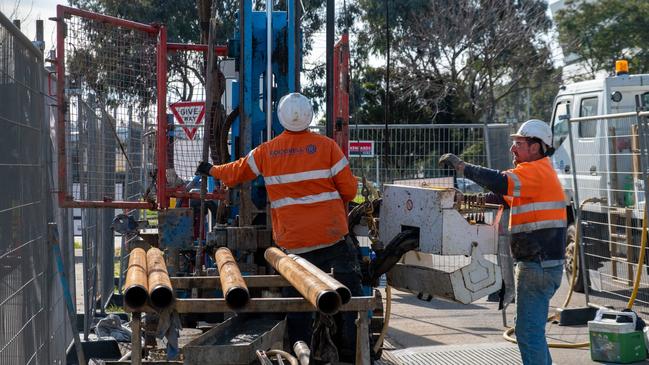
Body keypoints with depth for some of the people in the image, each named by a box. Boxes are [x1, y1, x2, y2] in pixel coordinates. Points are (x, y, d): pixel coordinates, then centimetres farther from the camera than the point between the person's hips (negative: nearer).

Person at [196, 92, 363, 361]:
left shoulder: (267, 151, 5)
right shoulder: (326, 146, -4)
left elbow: (237, 172, 19)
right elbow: (349, 189, -4)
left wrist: (212, 170, 38)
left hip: (293, 241, 3)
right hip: (333, 235, -3)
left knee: (298, 297, 10)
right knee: (349, 289, 3)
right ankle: (352, 349, 1)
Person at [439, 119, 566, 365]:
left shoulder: (536, 171, -13)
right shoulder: (540, 171, 20)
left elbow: (501, 182, -29)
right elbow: (509, 196, 27)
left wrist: (461, 166, -21)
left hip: (538, 267, -11)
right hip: (540, 264, 11)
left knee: (529, 331, -8)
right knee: (531, 328, 19)